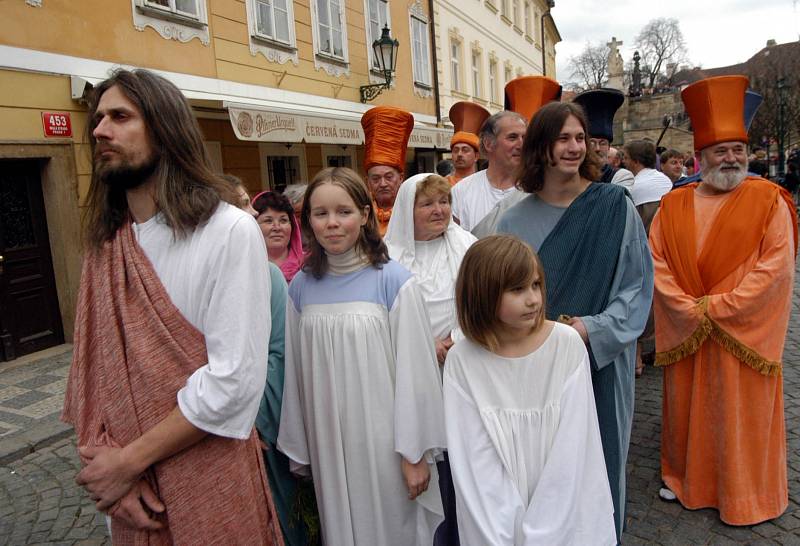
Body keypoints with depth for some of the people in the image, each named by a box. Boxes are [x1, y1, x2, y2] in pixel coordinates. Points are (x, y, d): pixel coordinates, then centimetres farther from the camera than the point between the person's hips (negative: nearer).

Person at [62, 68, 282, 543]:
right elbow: (92, 364, 3)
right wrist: (107, 456, -10)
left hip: (209, 477, -5)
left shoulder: (230, 231, -16)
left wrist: (129, 461, -15)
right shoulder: (104, 242, 4)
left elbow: (235, 379, -22)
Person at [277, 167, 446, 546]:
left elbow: (415, 370, -11)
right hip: (327, 443, 3)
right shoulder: (301, 287, -1)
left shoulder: (393, 280, -13)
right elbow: (295, 371, 4)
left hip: (384, 443, -3)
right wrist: (297, 448, 10)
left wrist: (415, 452, -8)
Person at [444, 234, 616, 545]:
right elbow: (475, 459, -14)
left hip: (562, 509, 0)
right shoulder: (462, 361, -15)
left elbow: (572, 447, -14)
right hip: (495, 515, 0)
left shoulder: (567, 344, -15)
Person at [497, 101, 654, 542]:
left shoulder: (614, 205, -4)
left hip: (602, 363, 0)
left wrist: (592, 328, -16)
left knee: (597, 455, 14)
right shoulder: (515, 221, -2)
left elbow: (638, 283, -4)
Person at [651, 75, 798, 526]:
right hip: (685, 332, 3)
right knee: (686, 405, 13)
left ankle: (744, 494, 28)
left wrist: (717, 306, -16)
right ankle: (685, 476, 34)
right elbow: (657, 263, -1)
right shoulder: (673, 205, 4)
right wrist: (689, 310, -12)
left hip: (743, 332, -2)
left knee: (741, 412, 8)